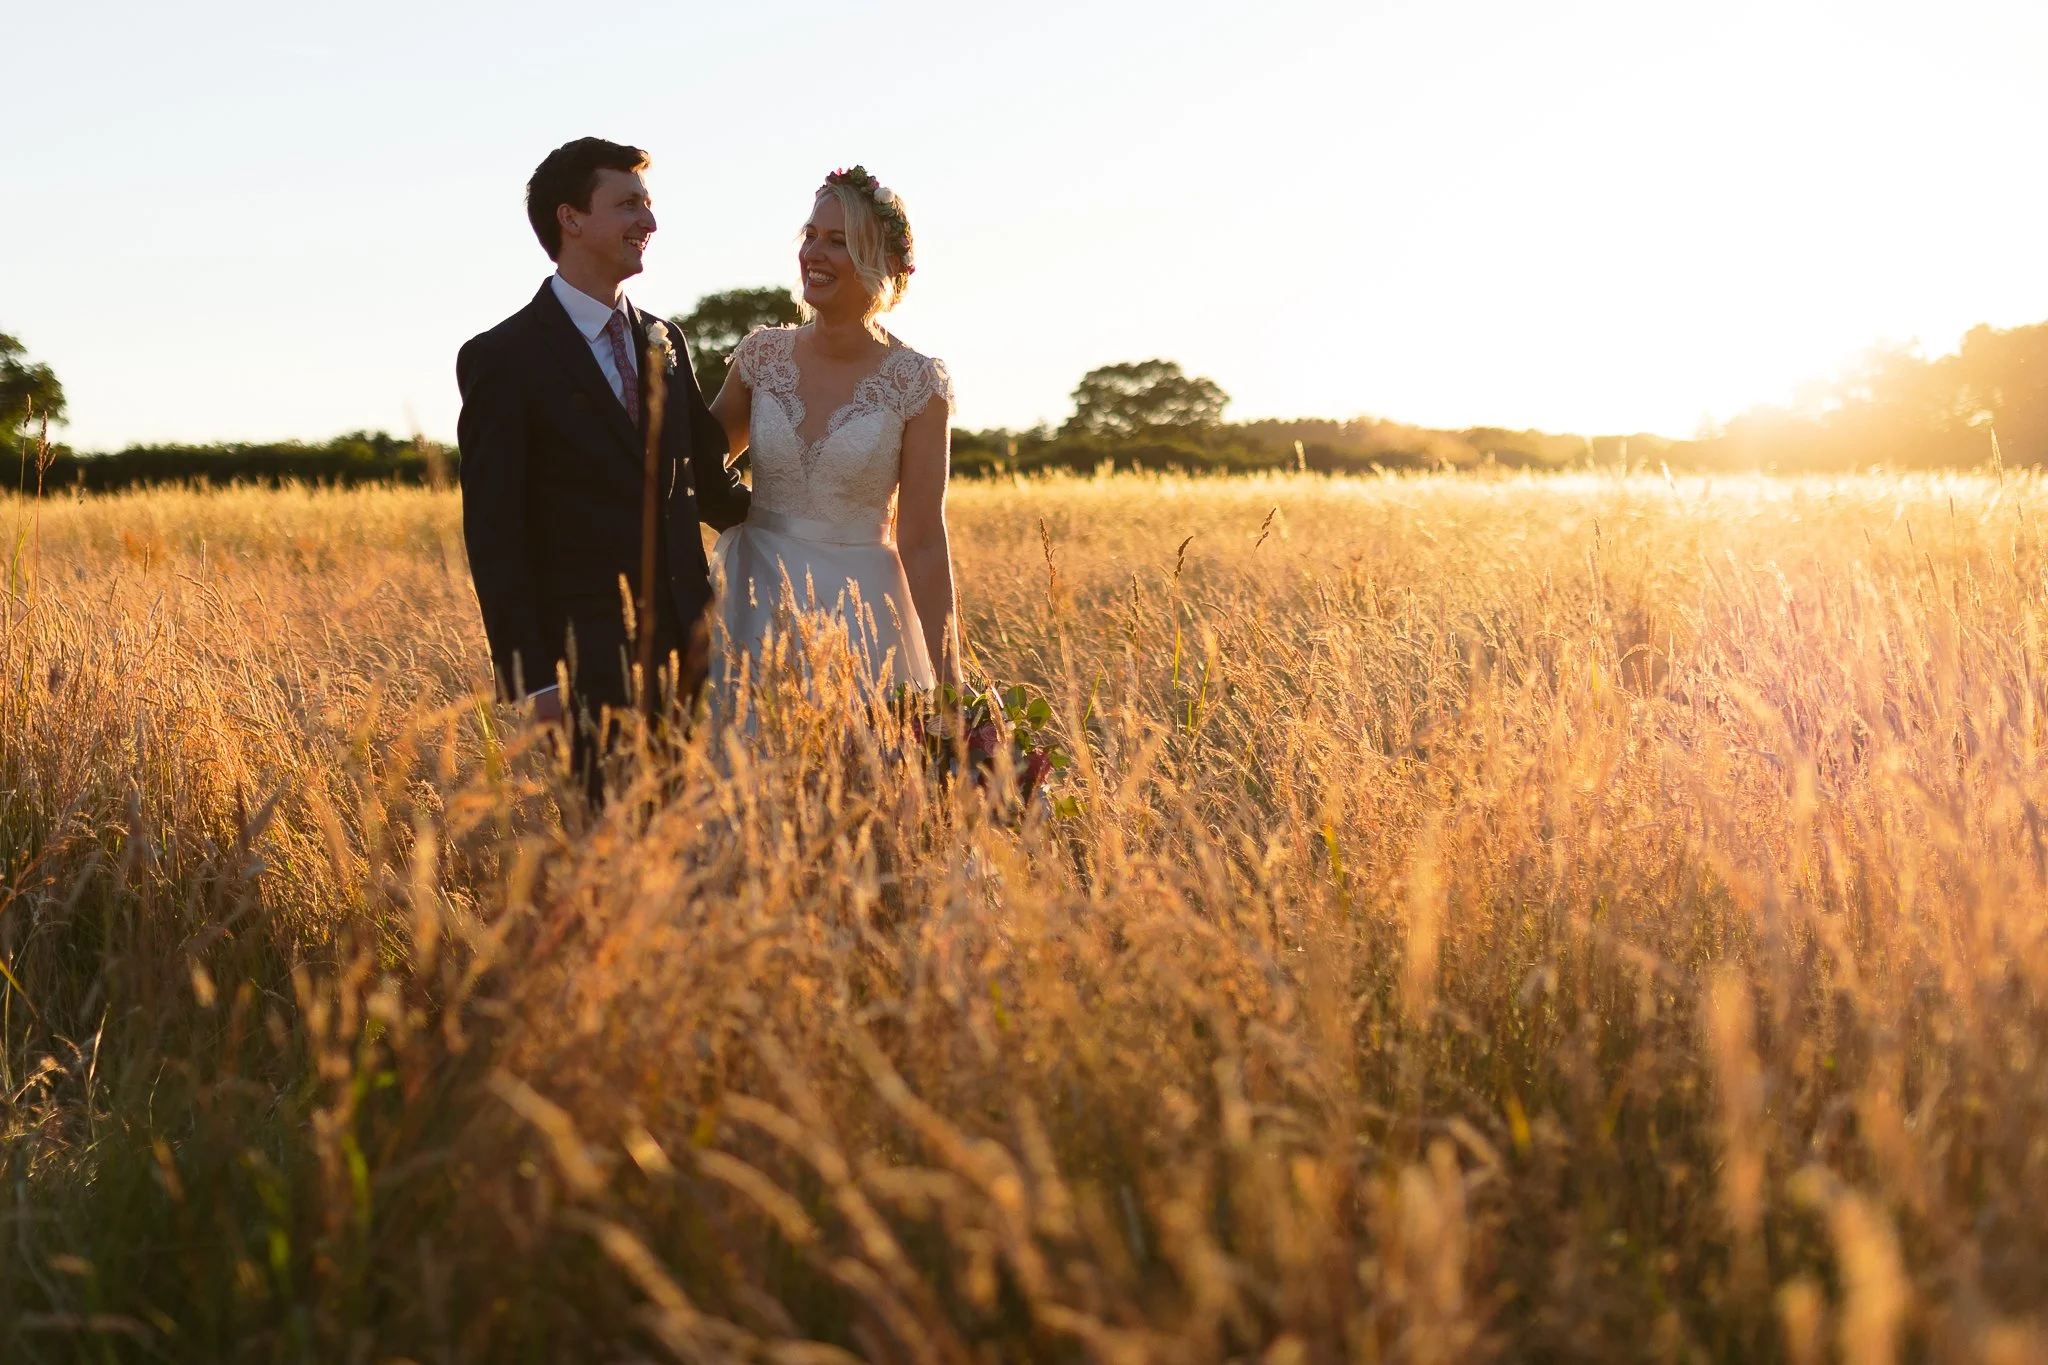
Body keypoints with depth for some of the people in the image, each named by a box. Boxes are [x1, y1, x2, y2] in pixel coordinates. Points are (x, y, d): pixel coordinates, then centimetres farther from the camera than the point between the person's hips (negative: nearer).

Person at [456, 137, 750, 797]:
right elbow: (493, 537, -9)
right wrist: (533, 682, -13)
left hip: (685, 651, 6)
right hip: (584, 667, -6)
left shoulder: (662, 344, 13)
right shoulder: (502, 360, -6)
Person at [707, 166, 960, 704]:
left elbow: (923, 543, -7)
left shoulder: (917, 384, -8)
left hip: (858, 611, -3)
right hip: (755, 599, 3)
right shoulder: (764, 353, 1)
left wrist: (947, 680, -11)